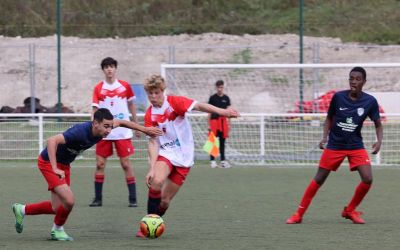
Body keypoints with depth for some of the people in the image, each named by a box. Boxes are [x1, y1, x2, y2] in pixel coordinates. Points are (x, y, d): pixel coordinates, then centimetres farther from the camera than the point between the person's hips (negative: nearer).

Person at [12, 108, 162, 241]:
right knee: (69, 200, -21)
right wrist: (55, 169, -46)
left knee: (57, 208, 9)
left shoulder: (101, 128, -11)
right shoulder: (80, 132, -35)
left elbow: (121, 122, 10)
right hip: (48, 162, -8)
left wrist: (144, 129, 9)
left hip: (64, 164, 8)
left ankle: (22, 210, 32)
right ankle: (58, 230, 8)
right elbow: (52, 141, -42)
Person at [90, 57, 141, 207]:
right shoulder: (98, 88, 2)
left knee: (126, 164, -3)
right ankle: (97, 198, 9)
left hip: (123, 132, -1)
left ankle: (133, 199, 2)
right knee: (100, 164, 0)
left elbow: (131, 106, 13)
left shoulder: (125, 86, 3)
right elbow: (95, 109, -1)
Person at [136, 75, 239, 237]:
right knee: (156, 181, -29)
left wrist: (221, 112, -38)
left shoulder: (175, 102, -9)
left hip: (184, 157, -1)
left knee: (165, 200, -1)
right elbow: (153, 142, -7)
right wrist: (152, 168, -19)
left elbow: (199, 106, -22)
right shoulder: (150, 115, -3)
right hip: (165, 153, 1)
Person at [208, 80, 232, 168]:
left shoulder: (226, 98, 8)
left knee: (222, 142, 8)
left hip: (223, 121, 3)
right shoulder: (212, 98, 2)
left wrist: (229, 124, 4)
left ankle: (223, 160, 12)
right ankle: (212, 160, -2)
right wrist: (209, 124, -2)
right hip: (214, 121, -3)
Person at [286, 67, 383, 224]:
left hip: (356, 146, 1)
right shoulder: (338, 97, -8)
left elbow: (378, 125, 2)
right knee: (319, 179, 1)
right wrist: (324, 137, -6)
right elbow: (329, 119, 6)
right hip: (335, 145, -1)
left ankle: (350, 210, 9)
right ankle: (299, 214, 9)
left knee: (367, 179, -14)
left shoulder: (370, 101, -8)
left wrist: (379, 141, -16)